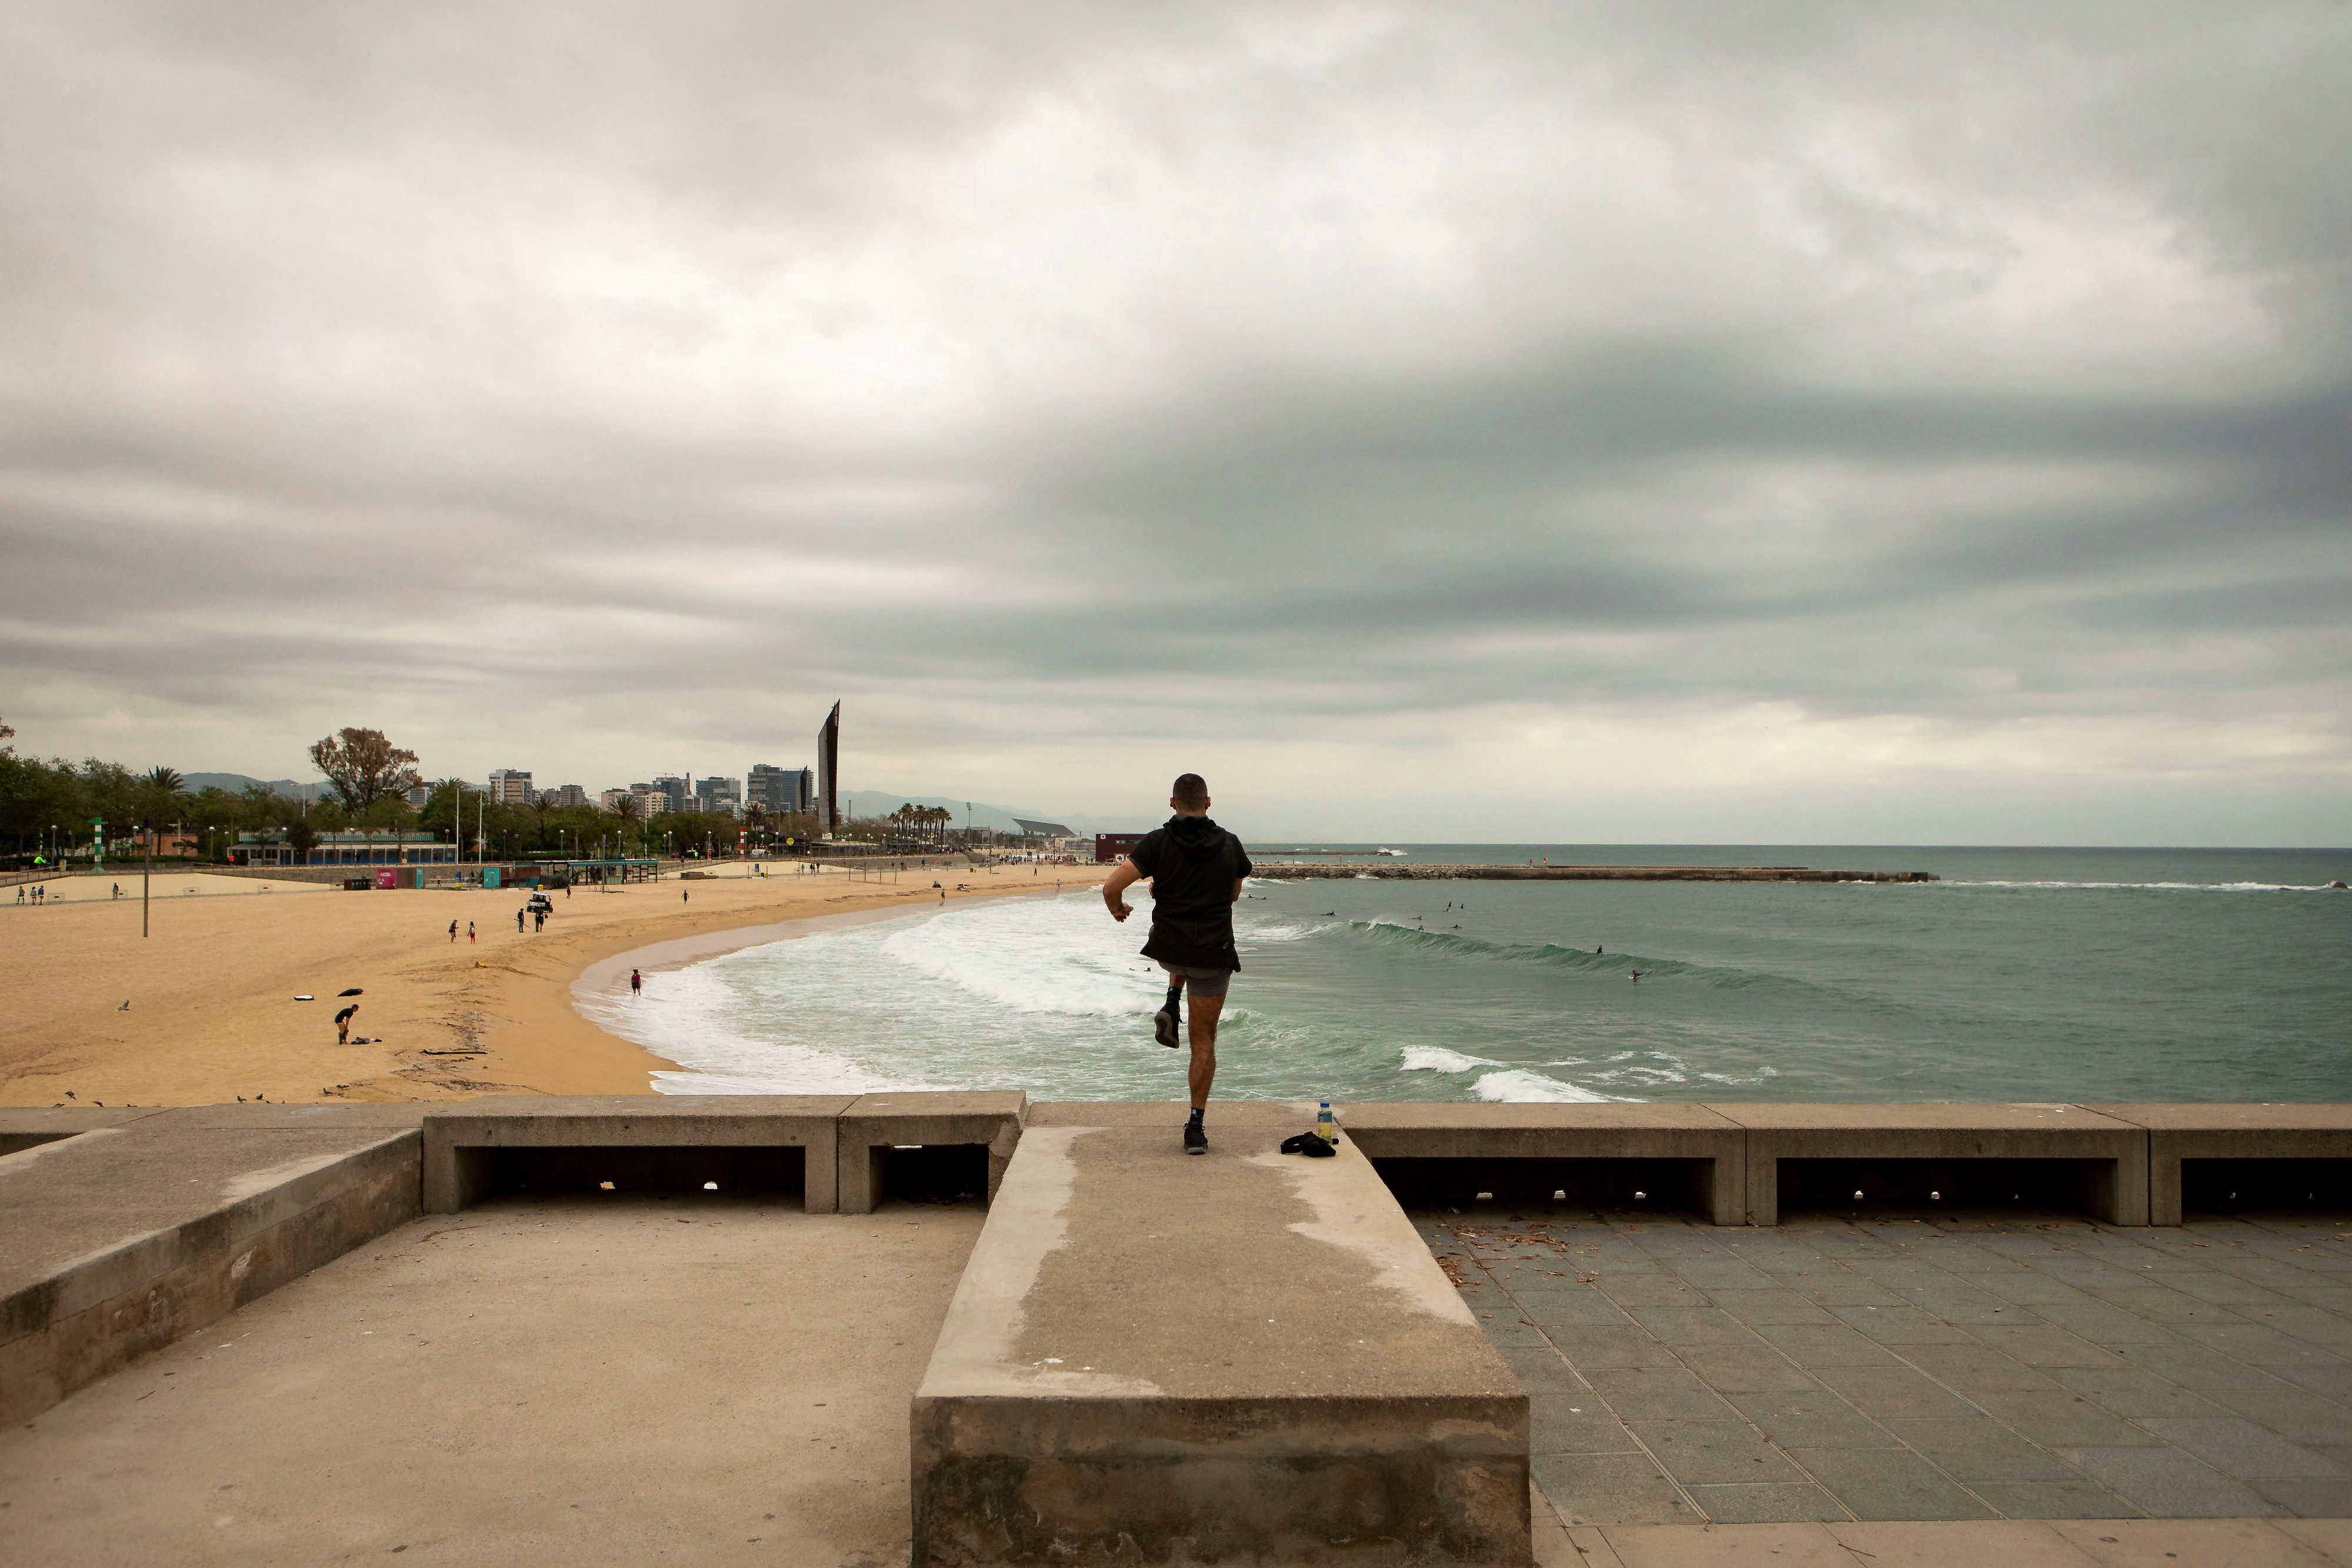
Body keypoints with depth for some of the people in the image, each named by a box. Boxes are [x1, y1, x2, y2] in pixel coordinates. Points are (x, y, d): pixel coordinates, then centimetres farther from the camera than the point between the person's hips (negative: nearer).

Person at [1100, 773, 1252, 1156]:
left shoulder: (1158, 842, -6)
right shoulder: (1230, 845, 1)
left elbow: (1111, 886, -13)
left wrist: (1118, 909, 9)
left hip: (1168, 950, 0)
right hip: (1214, 955, 0)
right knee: (1204, 1040, 9)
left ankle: (1171, 1008, 19)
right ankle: (1196, 1126, 5)